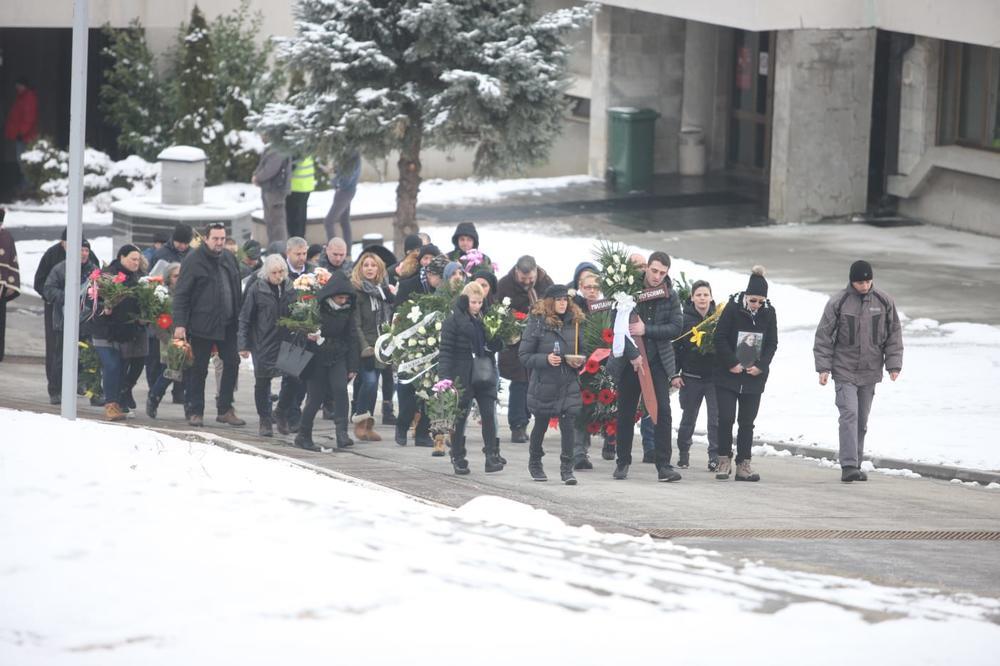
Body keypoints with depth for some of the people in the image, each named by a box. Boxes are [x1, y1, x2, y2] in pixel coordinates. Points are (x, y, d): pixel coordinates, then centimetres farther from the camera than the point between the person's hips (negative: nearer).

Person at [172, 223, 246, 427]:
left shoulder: (229, 259, 11)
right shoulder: (194, 261, -8)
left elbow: (236, 291, 18)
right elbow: (181, 294, -10)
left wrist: (239, 318, 13)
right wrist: (179, 324, -16)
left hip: (227, 324, 6)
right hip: (202, 324, -6)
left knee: (232, 363, 2)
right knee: (199, 369, 1)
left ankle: (225, 409, 11)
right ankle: (195, 412, 9)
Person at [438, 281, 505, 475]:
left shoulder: (485, 319, 12)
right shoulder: (453, 321, -5)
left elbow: (496, 346, 20)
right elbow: (446, 350, -9)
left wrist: (497, 339, -3)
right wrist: (445, 377, -17)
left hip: (485, 377, 4)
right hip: (463, 377, -4)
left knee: (489, 415, -4)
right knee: (460, 418, 4)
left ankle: (492, 457, -3)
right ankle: (458, 458, 13)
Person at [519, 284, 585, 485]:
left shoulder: (574, 322, 4)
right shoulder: (537, 323, -7)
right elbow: (524, 356, -7)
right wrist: (545, 359, -22)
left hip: (569, 384, 2)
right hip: (544, 384, -2)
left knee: (569, 424, -10)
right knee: (541, 425, 14)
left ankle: (567, 468, -5)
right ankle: (534, 462, 34)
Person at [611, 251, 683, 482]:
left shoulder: (670, 296, 1)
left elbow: (676, 328, -5)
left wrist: (646, 330, -17)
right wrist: (633, 355, -19)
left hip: (658, 361, 1)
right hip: (630, 360, -1)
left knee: (663, 411, -8)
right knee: (626, 413, 7)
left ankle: (664, 465, -8)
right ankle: (623, 462, 20)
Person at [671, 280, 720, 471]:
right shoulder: (685, 319, -1)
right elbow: (676, 347, 0)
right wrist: (675, 374, -5)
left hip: (714, 376, 0)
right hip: (691, 376, 0)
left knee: (716, 419, -7)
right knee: (688, 418, 11)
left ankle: (715, 457, -4)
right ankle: (683, 454, 26)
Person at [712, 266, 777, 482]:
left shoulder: (768, 313, 0)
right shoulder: (733, 308, -9)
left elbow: (772, 344, 6)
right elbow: (720, 338, -8)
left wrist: (760, 366, -8)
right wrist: (732, 363, -14)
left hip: (754, 377, 2)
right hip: (727, 375, -2)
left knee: (747, 422, 5)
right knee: (726, 418, -5)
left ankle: (743, 464, 9)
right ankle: (724, 460, 7)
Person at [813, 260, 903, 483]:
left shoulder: (884, 302, 2)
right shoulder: (838, 302, -7)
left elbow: (894, 334, 9)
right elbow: (824, 336, -3)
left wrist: (893, 364, 1)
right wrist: (823, 367, -9)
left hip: (870, 372, 4)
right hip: (844, 370, -3)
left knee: (862, 420, 10)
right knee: (849, 414, -16)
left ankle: (855, 465, 19)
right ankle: (849, 466, -20)